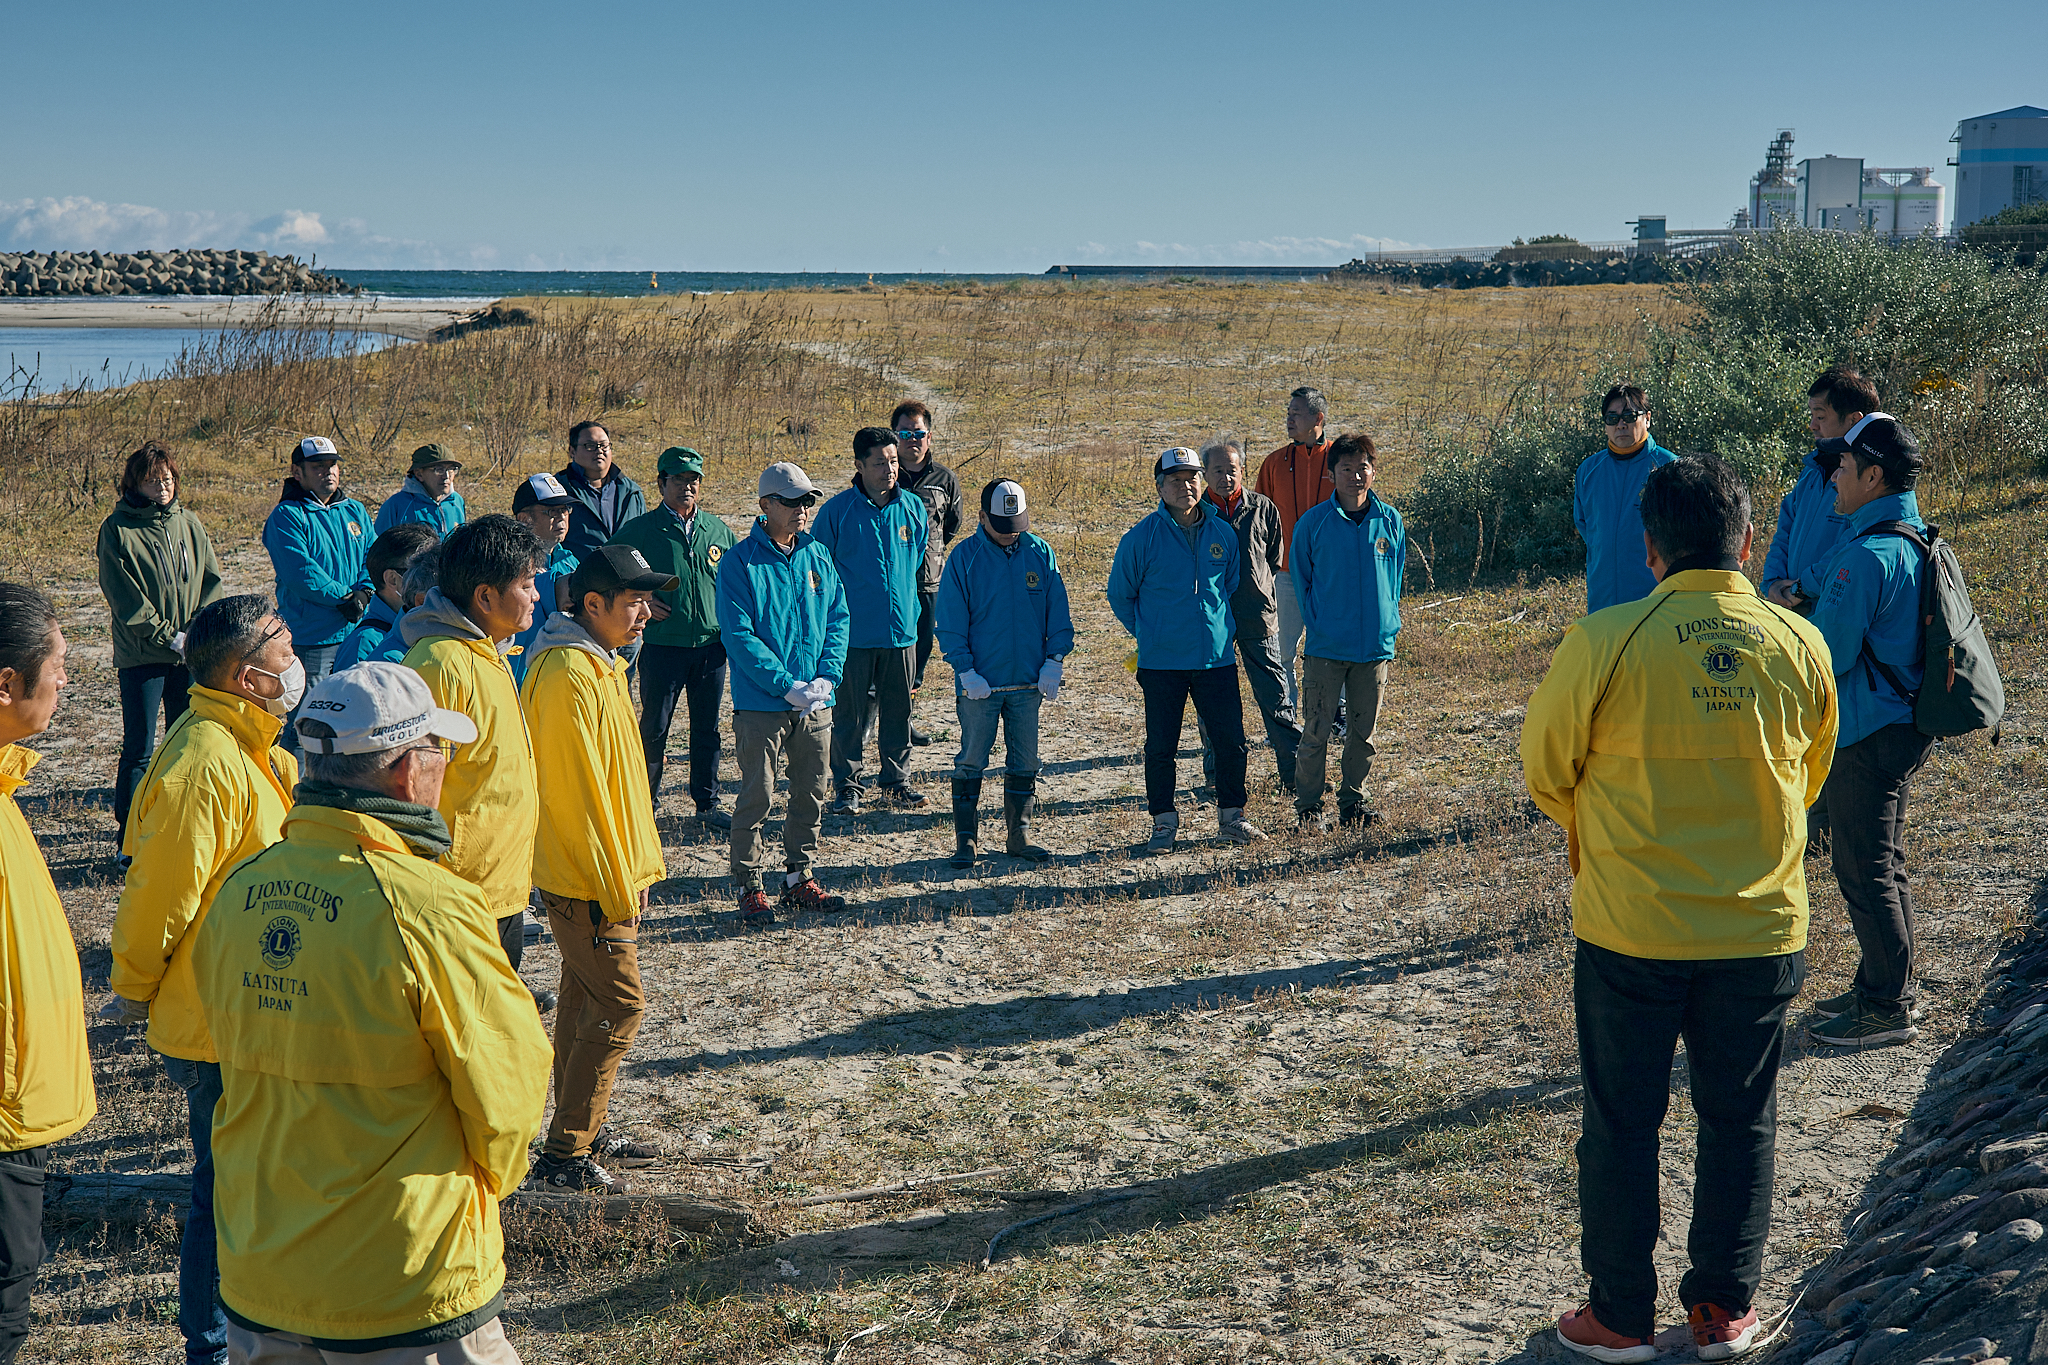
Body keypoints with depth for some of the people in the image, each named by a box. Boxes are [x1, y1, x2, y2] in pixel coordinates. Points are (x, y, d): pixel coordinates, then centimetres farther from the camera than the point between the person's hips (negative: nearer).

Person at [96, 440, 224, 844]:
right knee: (139, 746, -1)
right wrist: (166, 635, -15)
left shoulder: (188, 523, 8)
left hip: (191, 654, 5)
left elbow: (211, 579, 8)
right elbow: (125, 597, -11)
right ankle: (130, 834, 6)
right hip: (141, 655, -4)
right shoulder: (117, 529, -6)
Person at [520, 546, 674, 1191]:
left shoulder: (599, 664, 12)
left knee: (585, 1000, 16)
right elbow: (580, 793, -22)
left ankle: (585, 1130, 27)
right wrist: (615, 891, -20)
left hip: (608, 874, 10)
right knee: (619, 1004, -7)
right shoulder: (568, 674, -20)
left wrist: (635, 869, 18)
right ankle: (565, 1156, -2)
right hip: (588, 884, -10)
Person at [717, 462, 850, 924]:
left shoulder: (818, 556, 8)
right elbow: (739, 635, -13)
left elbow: (837, 620, 9)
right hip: (761, 703, -5)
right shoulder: (740, 562, -9)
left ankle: (799, 878, 26)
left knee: (811, 794, 12)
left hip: (815, 704, 5)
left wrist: (826, 678, -6)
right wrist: (787, 685, -18)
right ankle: (751, 888, 9)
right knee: (756, 796, -1)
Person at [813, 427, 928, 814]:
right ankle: (847, 785, 15)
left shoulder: (913, 509, 4)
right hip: (852, 633, -3)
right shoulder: (836, 511, -6)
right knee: (848, 713, 4)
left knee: (898, 709, 11)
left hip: (901, 631, 3)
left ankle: (897, 780, 24)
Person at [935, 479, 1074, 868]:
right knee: (972, 760, 3)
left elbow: (1058, 613, 7)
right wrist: (966, 671, -13)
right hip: (980, 683, -3)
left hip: (1028, 682, 3)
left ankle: (1018, 836, 19)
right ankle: (965, 839, 11)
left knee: (1024, 762, 9)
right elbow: (950, 622, -6)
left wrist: (1054, 663, -3)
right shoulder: (965, 558, -6)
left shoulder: (1041, 554, 2)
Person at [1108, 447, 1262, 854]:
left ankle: (1231, 817, 19)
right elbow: (1120, 594, 5)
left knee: (1232, 740, 4)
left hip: (1217, 657, 3)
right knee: (1161, 746, 3)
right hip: (1161, 662, -3)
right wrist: (1150, 634, 8)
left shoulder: (1223, 534, 5)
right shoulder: (1141, 538, -5)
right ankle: (1164, 822, 15)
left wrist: (1224, 630, 12)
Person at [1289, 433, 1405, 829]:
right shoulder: (1313, 522, -4)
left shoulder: (1390, 520, 3)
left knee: (1364, 730, 11)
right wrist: (1317, 624, 1)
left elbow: (1396, 575, 14)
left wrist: (1389, 624, 7)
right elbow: (1300, 578, 6)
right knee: (1316, 730, -2)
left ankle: (1353, 800, 24)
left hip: (1376, 644, 3)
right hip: (1326, 646, -2)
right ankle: (1308, 804, 11)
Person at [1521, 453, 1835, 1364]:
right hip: (1762, 929, 3)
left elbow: (1546, 764, -1)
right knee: (1740, 1121, 17)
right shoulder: (1800, 645, -5)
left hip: (1630, 930, -2)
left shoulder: (1605, 641, -15)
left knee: (1622, 1125, 11)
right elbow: (1810, 772, 11)